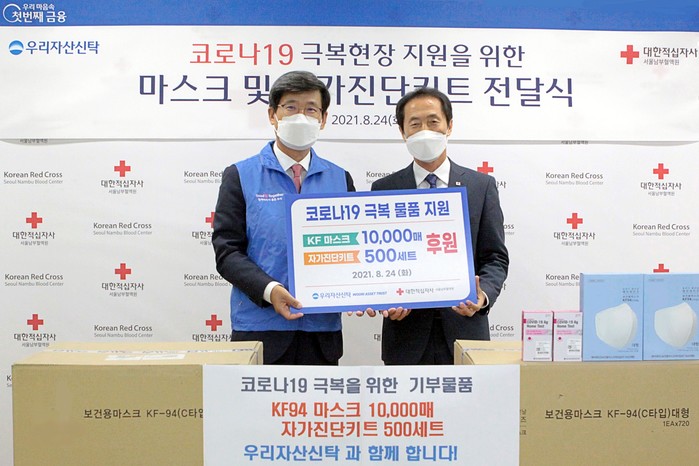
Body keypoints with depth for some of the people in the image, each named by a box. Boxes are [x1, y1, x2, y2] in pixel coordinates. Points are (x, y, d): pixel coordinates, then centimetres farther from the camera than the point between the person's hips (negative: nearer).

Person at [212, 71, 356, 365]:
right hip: (260, 330, -2)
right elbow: (227, 250, -4)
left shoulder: (339, 179, 10)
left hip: (323, 331, 3)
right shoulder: (240, 176, 1)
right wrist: (269, 290, -20)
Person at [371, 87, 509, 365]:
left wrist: (483, 295, -16)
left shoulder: (482, 185, 5)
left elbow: (496, 257, 3)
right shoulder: (383, 190, 5)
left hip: (463, 329, 0)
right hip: (406, 334, 0)